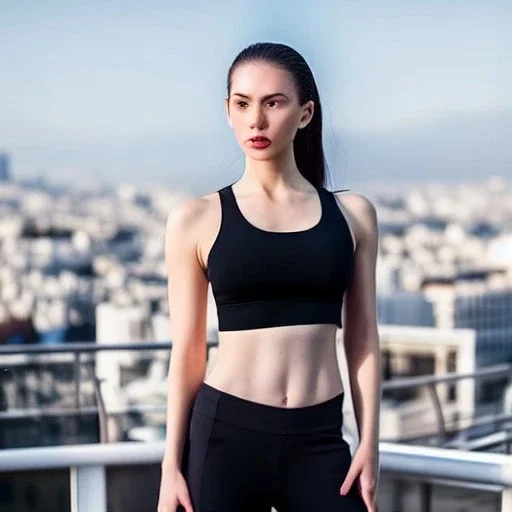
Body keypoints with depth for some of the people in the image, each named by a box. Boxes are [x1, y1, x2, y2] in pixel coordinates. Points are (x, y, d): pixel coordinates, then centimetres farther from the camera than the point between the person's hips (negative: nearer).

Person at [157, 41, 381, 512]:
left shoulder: (352, 213, 6)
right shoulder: (196, 219, 1)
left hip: (320, 439, 1)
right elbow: (187, 351, 3)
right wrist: (172, 462, 1)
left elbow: (362, 339, 7)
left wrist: (370, 442, 1)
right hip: (225, 433, -1)